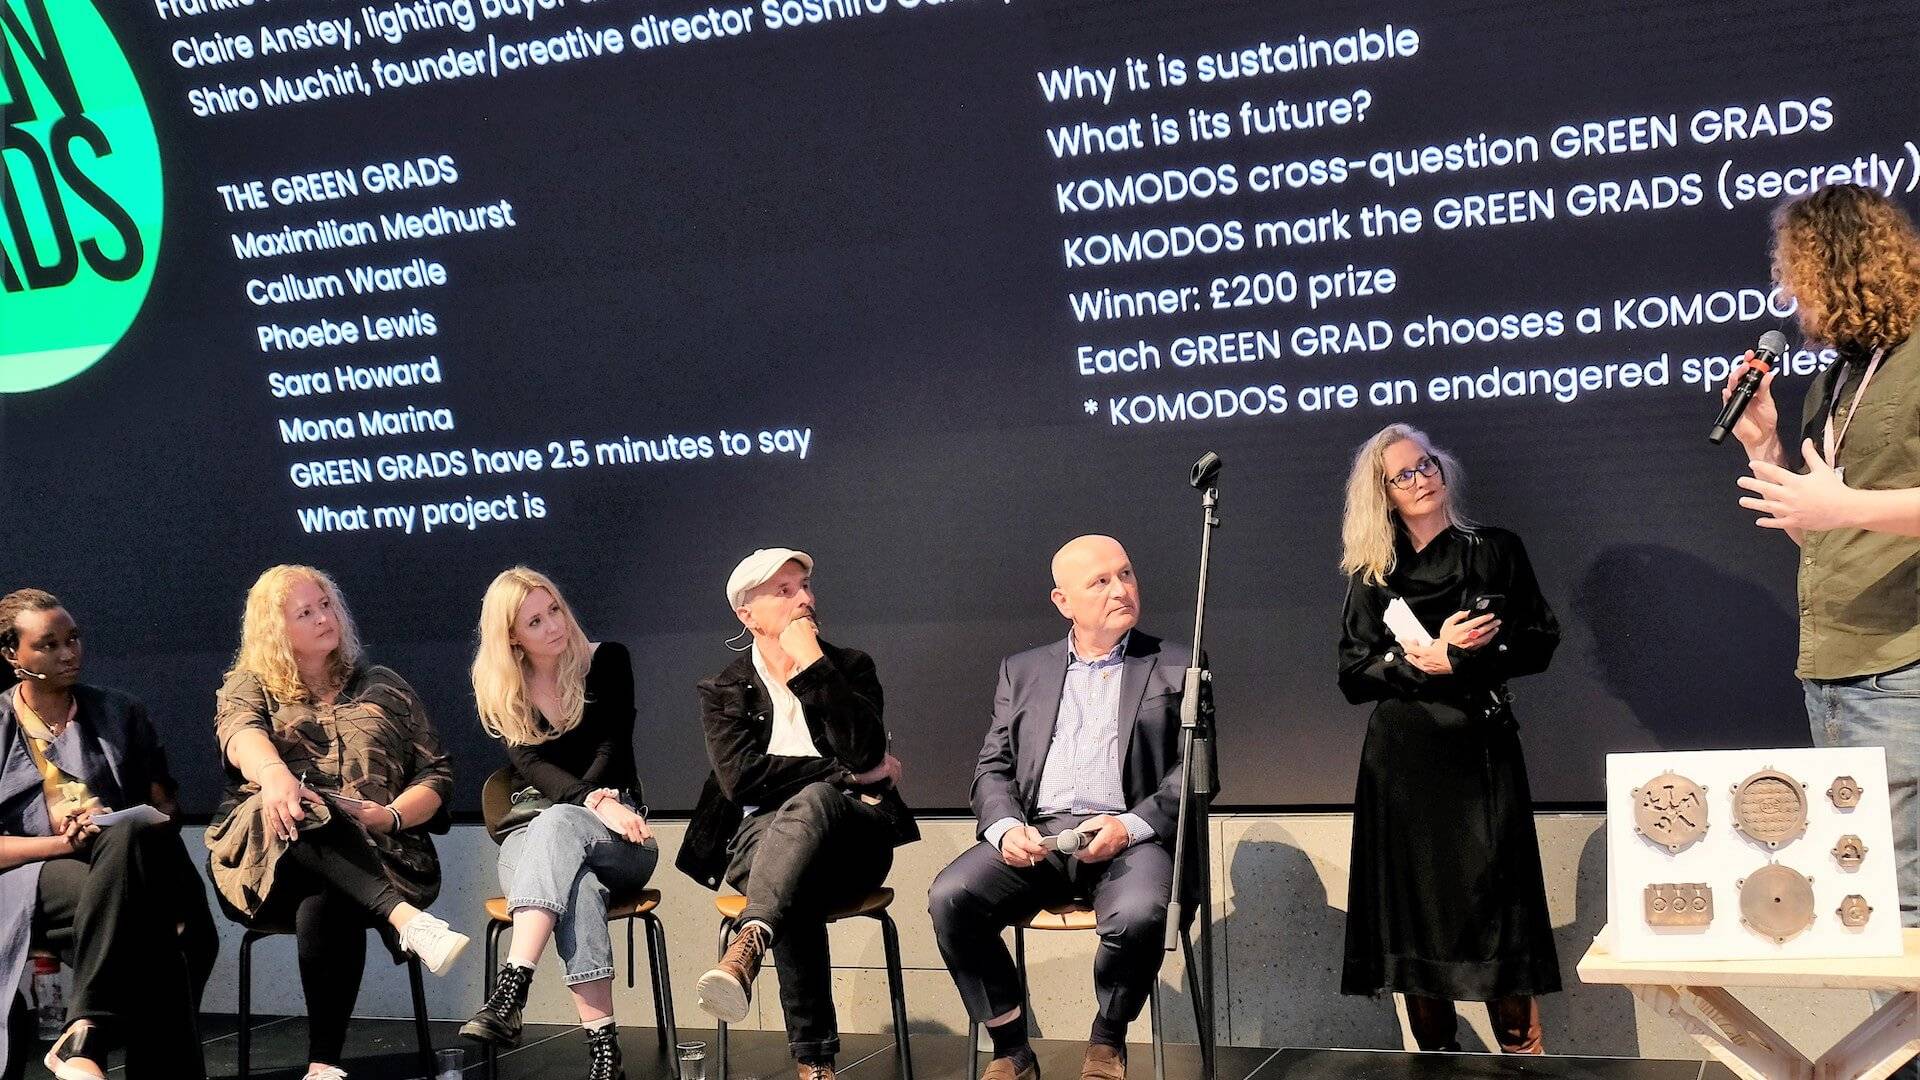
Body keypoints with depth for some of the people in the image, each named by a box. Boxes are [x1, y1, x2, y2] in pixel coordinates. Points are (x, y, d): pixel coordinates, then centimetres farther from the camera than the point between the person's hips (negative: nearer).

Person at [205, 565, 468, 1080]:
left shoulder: (384, 689, 21)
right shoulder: (249, 687, 17)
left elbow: (435, 775, 15)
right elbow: (240, 734, -9)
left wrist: (391, 816, -9)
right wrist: (273, 771, -34)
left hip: (377, 856, 0)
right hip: (268, 857, 0)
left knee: (324, 903, -37)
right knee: (302, 812, -38)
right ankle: (406, 918, -55)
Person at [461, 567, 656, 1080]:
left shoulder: (607, 661, 3)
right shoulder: (500, 691, 4)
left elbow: (612, 748, -5)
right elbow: (531, 765, -9)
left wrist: (574, 808, -23)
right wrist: (593, 802, -28)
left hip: (617, 838, -1)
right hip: (530, 836, 1)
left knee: (559, 826, -39)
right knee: (576, 884, -39)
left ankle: (510, 992, -54)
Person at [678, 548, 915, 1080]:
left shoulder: (849, 667, 14)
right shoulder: (723, 691, 13)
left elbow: (866, 751, -6)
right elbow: (740, 776, -5)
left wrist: (813, 666, -10)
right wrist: (847, 774, -7)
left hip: (853, 836, 0)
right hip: (762, 835, 0)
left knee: (811, 802, -38)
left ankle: (746, 949, -61)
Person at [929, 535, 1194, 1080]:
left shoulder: (1176, 668, 11)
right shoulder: (1022, 671, 20)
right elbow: (992, 767, 14)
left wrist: (1130, 826, -13)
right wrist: (1006, 827, -8)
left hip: (1130, 838, -2)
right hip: (1036, 837, 3)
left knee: (1137, 915, -35)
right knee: (949, 897, -24)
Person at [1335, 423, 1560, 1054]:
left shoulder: (1495, 552, 8)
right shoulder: (1372, 575, 10)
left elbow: (1540, 643, 3)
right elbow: (1353, 675, 3)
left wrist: (1456, 657, -10)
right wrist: (1428, 657, -12)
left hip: (1481, 749, -1)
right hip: (1403, 760, 1)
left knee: (1496, 903, -9)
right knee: (1416, 913, 1)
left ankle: (1523, 1060, -5)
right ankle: (1436, 1063, 8)